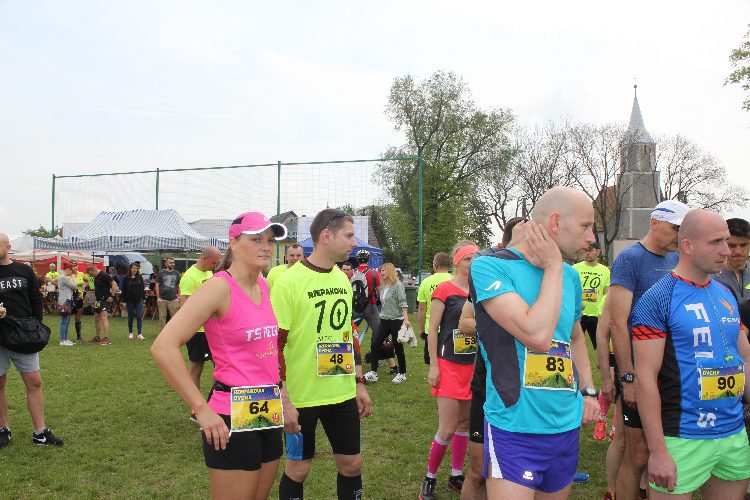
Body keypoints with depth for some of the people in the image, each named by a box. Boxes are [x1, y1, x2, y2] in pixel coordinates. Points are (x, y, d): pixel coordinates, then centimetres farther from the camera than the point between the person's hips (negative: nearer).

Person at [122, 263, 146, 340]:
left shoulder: (140, 277, 5)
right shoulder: (126, 278, -1)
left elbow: (142, 288, 8)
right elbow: (124, 290, -1)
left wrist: (143, 298, 2)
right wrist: (124, 301, -5)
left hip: (139, 300, 1)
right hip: (130, 300, -1)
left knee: (139, 316, -5)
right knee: (130, 316, 8)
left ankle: (140, 334, -7)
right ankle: (130, 333, 21)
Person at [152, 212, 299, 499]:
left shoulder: (264, 286, 8)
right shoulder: (220, 287, -15)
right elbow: (163, 347, -23)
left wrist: (283, 399, 15)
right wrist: (202, 409, -21)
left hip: (269, 415, 8)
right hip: (232, 420, -7)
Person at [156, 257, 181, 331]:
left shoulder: (176, 273, 8)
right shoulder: (161, 273, 3)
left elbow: (179, 286, 12)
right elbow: (157, 285, 4)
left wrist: (179, 296, 4)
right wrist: (158, 297, -1)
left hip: (173, 299, 1)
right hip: (162, 299, -1)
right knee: (162, 317, 5)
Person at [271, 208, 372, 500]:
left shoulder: (343, 279, 6)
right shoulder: (289, 282, -14)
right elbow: (274, 345, -13)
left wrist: (359, 383, 14)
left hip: (343, 394, 6)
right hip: (302, 396, -6)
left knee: (351, 464, 12)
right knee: (298, 467, 10)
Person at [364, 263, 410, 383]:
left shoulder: (398, 285, -10)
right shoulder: (383, 287, 12)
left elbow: (403, 303, -17)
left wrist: (406, 319, -25)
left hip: (397, 320, -7)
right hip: (384, 320, 7)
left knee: (398, 347, 2)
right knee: (374, 344, -2)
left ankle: (402, 374, 17)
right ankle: (373, 373, 3)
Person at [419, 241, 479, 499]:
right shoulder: (444, 290, -10)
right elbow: (432, 331, -10)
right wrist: (433, 366, -13)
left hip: (474, 366, 6)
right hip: (450, 366, -6)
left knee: (465, 423, 12)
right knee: (447, 428, -6)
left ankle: (456, 475, 26)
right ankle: (430, 478, 12)